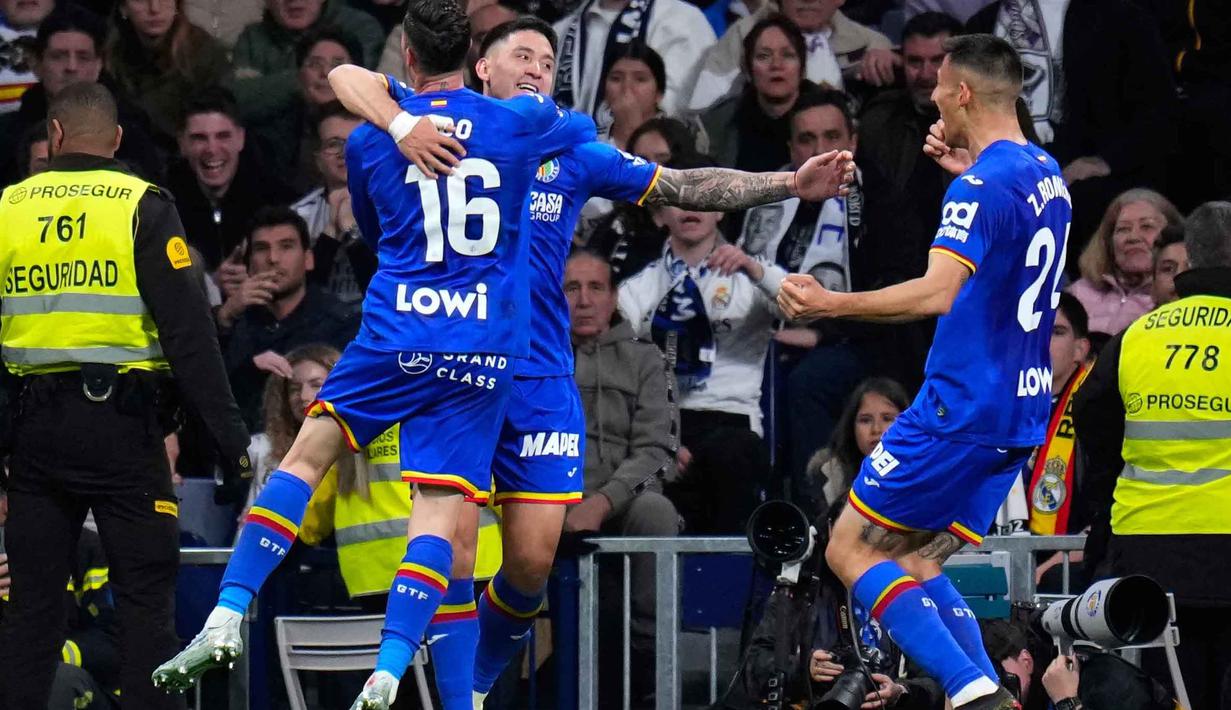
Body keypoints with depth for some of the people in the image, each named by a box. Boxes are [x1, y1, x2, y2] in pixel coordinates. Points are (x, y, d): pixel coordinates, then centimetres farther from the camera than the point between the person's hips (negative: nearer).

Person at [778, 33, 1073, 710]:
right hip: (1022, 411, 9)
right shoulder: (1046, 173, 12)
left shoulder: (982, 187, -17)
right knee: (916, 564, 15)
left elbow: (939, 292, -30)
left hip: (961, 408, -9)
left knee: (851, 549, -2)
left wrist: (832, 303, -32)